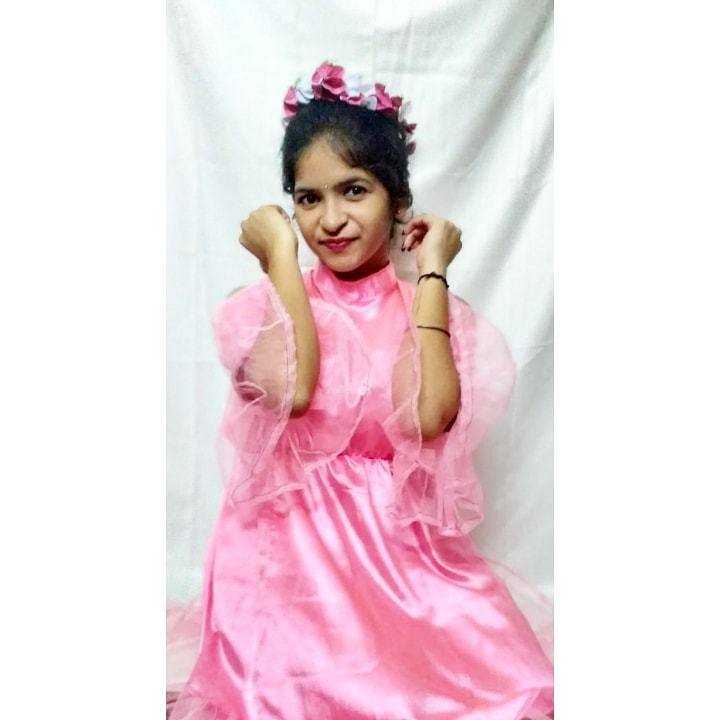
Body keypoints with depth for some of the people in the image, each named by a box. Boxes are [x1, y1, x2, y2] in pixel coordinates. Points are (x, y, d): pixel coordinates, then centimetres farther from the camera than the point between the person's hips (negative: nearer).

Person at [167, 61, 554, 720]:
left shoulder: (433, 307, 2)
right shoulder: (271, 303, 1)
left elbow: (426, 417, -18)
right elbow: (290, 392, -22)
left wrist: (431, 273, -8)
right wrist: (281, 256, -9)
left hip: (402, 543, 2)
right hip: (294, 544, -1)